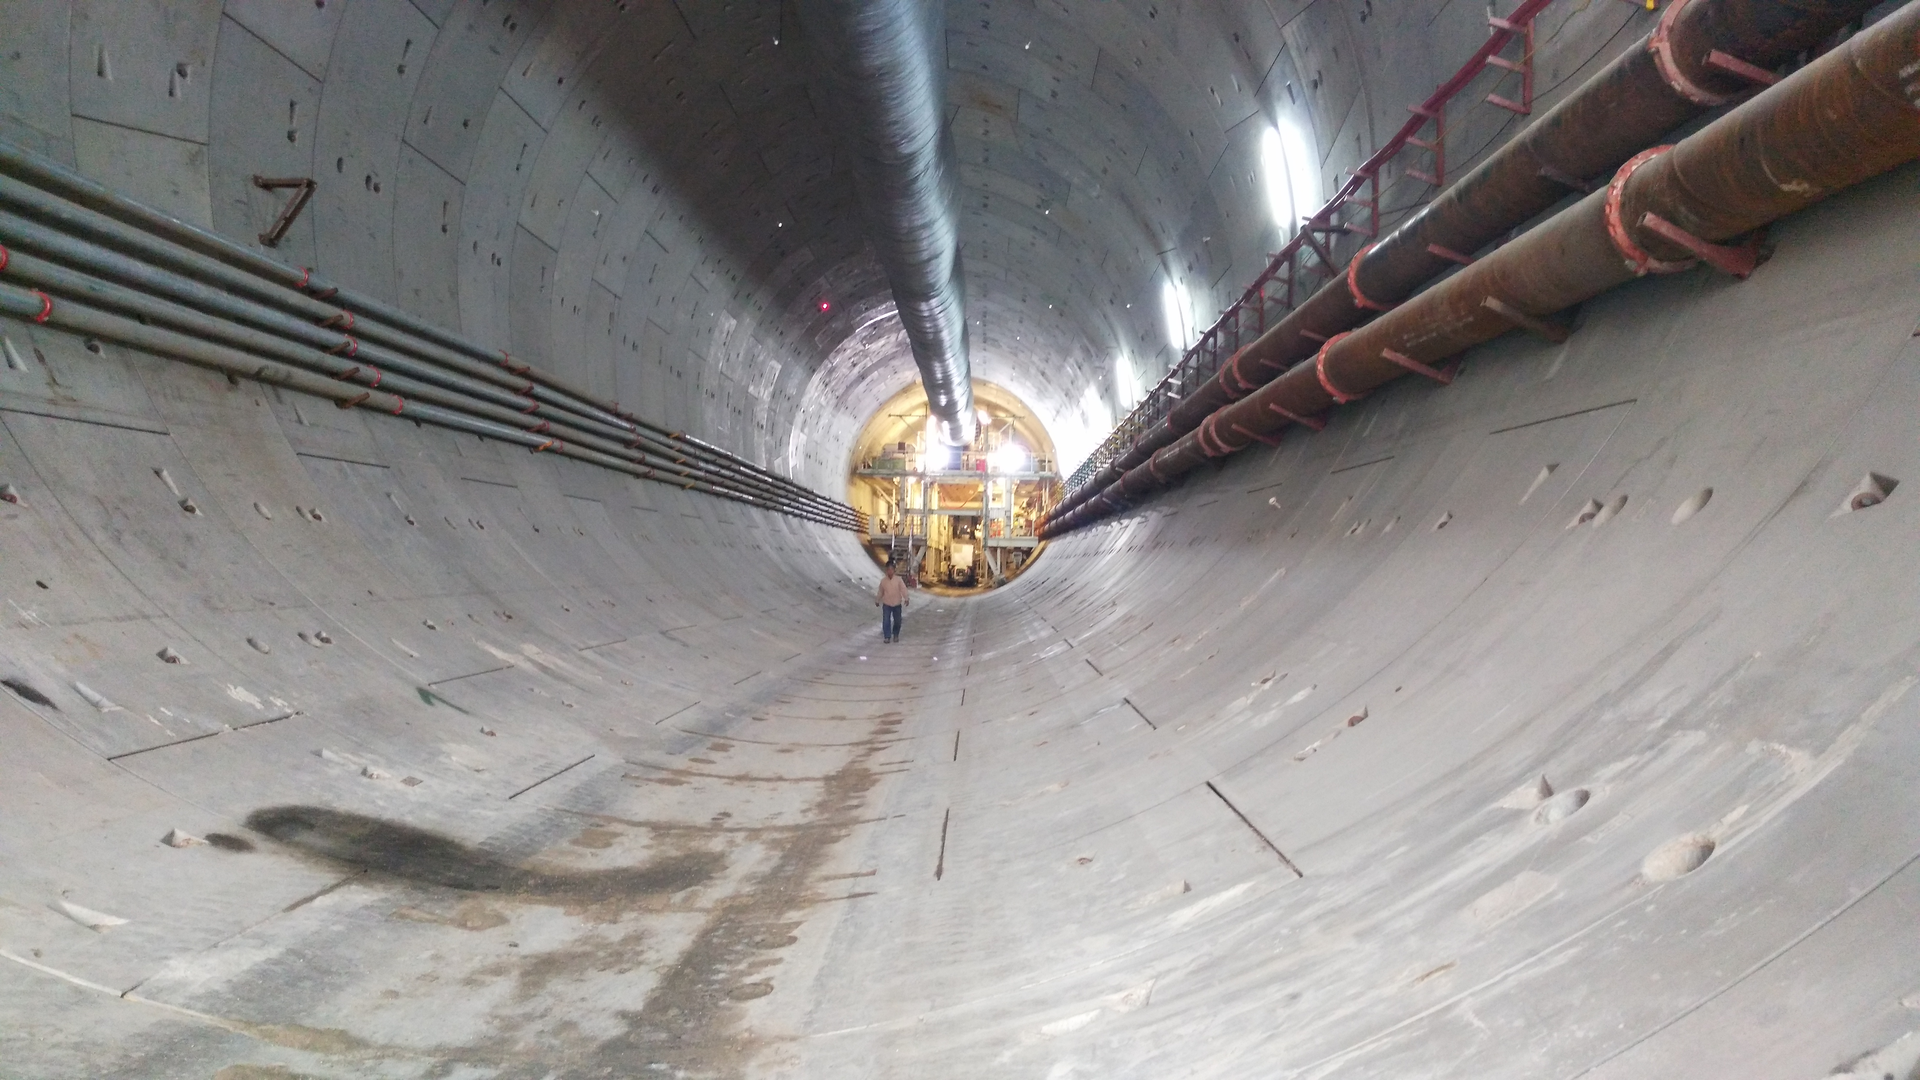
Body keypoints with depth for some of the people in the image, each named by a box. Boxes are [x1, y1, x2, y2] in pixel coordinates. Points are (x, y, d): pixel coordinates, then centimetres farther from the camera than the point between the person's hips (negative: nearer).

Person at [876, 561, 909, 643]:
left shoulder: (898, 579, -7)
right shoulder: (883, 580, -1)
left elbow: (903, 589, -14)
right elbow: (880, 592, 11)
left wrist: (906, 599, -26)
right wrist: (877, 600, 18)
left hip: (897, 604, 0)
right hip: (886, 604, 0)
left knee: (897, 621, 7)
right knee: (886, 621, -6)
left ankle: (896, 635, 27)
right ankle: (887, 637, 2)